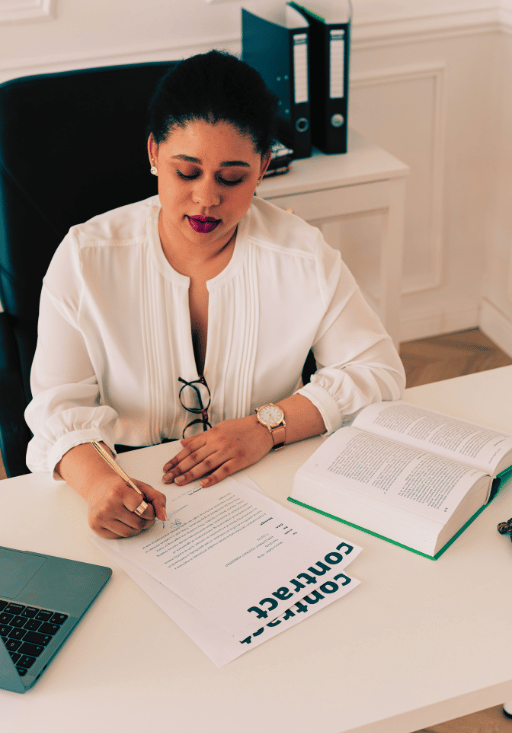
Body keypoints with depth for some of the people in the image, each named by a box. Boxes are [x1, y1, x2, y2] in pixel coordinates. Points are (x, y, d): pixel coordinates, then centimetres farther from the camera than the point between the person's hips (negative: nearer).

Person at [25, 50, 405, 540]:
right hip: (125, 490, 1)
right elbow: (60, 404, -9)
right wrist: (96, 479, -32)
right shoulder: (86, 257, -7)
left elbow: (378, 370, -2)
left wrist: (268, 425, -17)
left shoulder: (302, 256, -5)